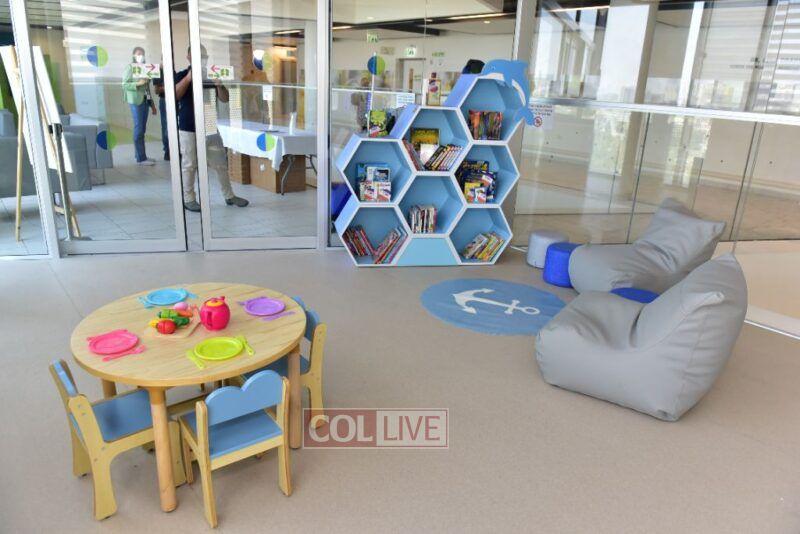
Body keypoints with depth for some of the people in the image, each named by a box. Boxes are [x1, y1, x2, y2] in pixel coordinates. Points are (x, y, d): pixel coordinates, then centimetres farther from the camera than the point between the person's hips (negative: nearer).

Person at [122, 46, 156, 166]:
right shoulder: (130, 67, -3)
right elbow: (124, 85, -8)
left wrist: (152, 103, 17)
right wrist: (138, 83, -20)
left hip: (145, 101, 7)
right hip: (136, 101, -7)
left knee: (142, 129, 9)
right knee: (139, 129, -8)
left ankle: (139, 155, 15)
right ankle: (141, 158, -9)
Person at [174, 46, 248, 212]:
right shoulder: (182, 75, 0)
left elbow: (225, 99, 6)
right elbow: (174, 96, -15)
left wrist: (219, 85, -13)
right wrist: (188, 78, -22)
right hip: (188, 130, -3)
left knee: (221, 163, 6)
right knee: (189, 165, 3)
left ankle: (229, 196, 16)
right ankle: (188, 199, 14)